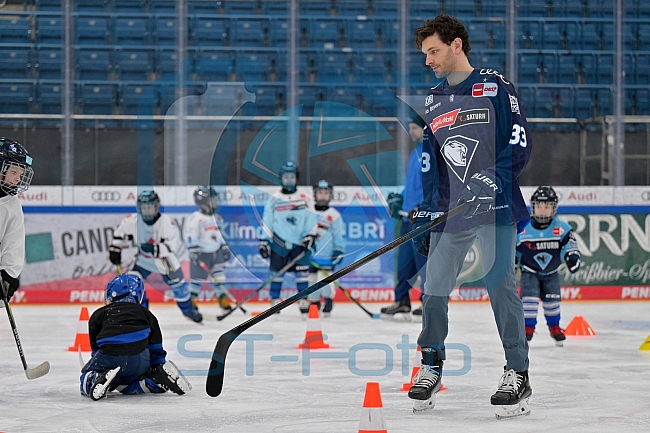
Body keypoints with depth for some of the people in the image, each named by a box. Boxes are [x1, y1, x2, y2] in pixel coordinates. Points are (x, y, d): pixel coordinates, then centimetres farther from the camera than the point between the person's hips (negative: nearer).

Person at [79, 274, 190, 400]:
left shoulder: (99, 315, 22)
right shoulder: (145, 313, 25)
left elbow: (95, 347, 24)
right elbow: (155, 346, 24)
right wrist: (158, 367, 34)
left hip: (109, 357, -2)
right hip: (139, 360, 2)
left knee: (86, 382, 17)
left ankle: (98, 379, -19)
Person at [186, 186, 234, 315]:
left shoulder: (216, 217, 10)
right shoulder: (195, 219, -15)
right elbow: (190, 237, -17)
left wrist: (224, 248, 17)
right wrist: (194, 253, -22)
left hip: (216, 253, 6)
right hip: (201, 254, -6)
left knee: (219, 278, 4)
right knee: (197, 279, -2)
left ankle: (224, 300, 10)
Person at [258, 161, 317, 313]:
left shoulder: (304, 199, 5)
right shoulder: (274, 199, 3)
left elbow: (311, 221, 6)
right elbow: (267, 222, 5)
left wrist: (310, 238, -5)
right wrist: (264, 242, 1)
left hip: (299, 243, 0)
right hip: (279, 242, 0)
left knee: (302, 271, -6)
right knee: (277, 271, -1)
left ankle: (303, 300, 0)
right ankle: (275, 300, 8)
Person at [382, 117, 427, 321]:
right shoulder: (414, 154, 20)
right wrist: (399, 200, 17)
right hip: (409, 214, 10)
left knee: (423, 258, -10)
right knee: (404, 259, 11)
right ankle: (402, 301, 18)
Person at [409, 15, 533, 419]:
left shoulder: (495, 87, -2)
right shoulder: (433, 102, 17)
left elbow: (519, 144, -8)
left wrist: (494, 182, -20)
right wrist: (426, 214, 14)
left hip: (496, 207, -5)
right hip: (450, 210, 5)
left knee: (501, 287, -8)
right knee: (434, 289, 2)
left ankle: (518, 374, -1)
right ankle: (432, 365, 19)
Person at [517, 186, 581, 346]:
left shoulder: (561, 228, -11)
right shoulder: (522, 228, -13)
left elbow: (569, 243, -7)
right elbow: (512, 247, -1)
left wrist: (572, 256, -23)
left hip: (551, 273, 2)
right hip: (530, 272, -2)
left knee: (552, 299, 5)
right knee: (529, 297, -16)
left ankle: (554, 327, 25)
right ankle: (528, 327, -7)